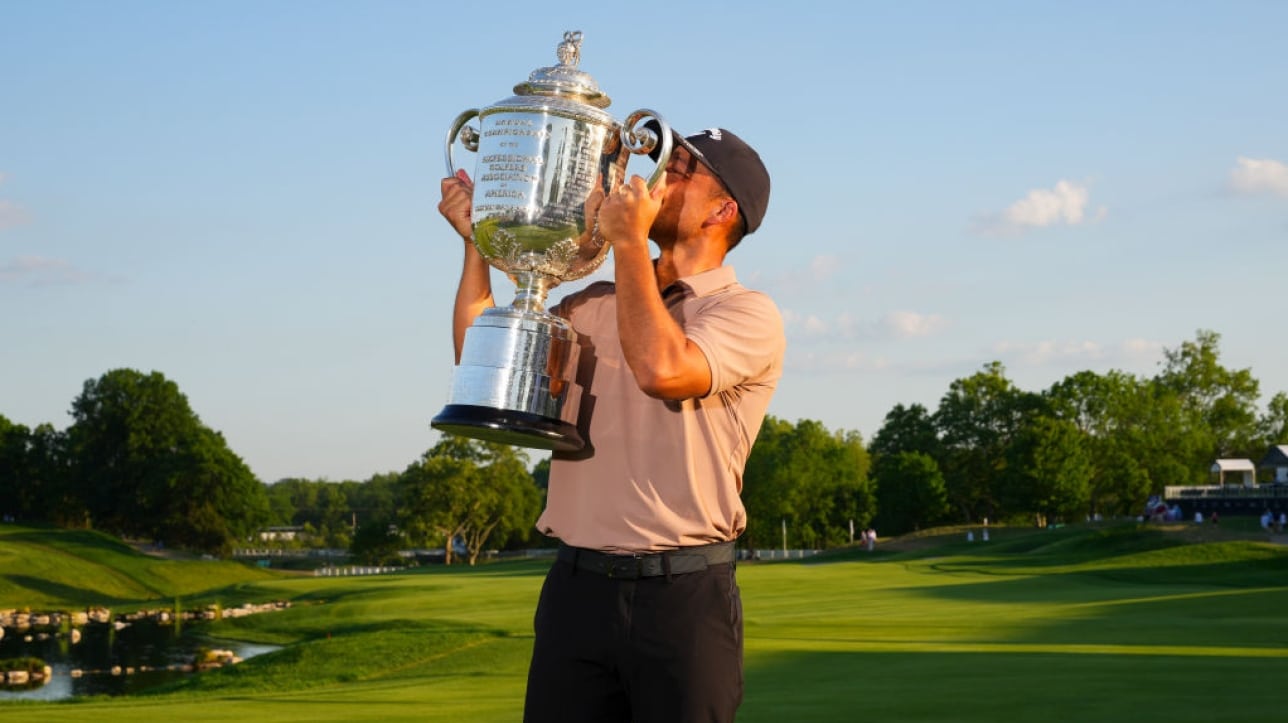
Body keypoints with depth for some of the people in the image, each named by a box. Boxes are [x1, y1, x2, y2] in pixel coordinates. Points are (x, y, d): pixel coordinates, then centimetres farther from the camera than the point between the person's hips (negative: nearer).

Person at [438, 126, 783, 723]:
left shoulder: (747, 313, -3)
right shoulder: (593, 305, 16)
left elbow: (664, 369, -22)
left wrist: (626, 240, -14)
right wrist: (477, 239, 6)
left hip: (685, 596, -5)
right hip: (576, 586, 5)